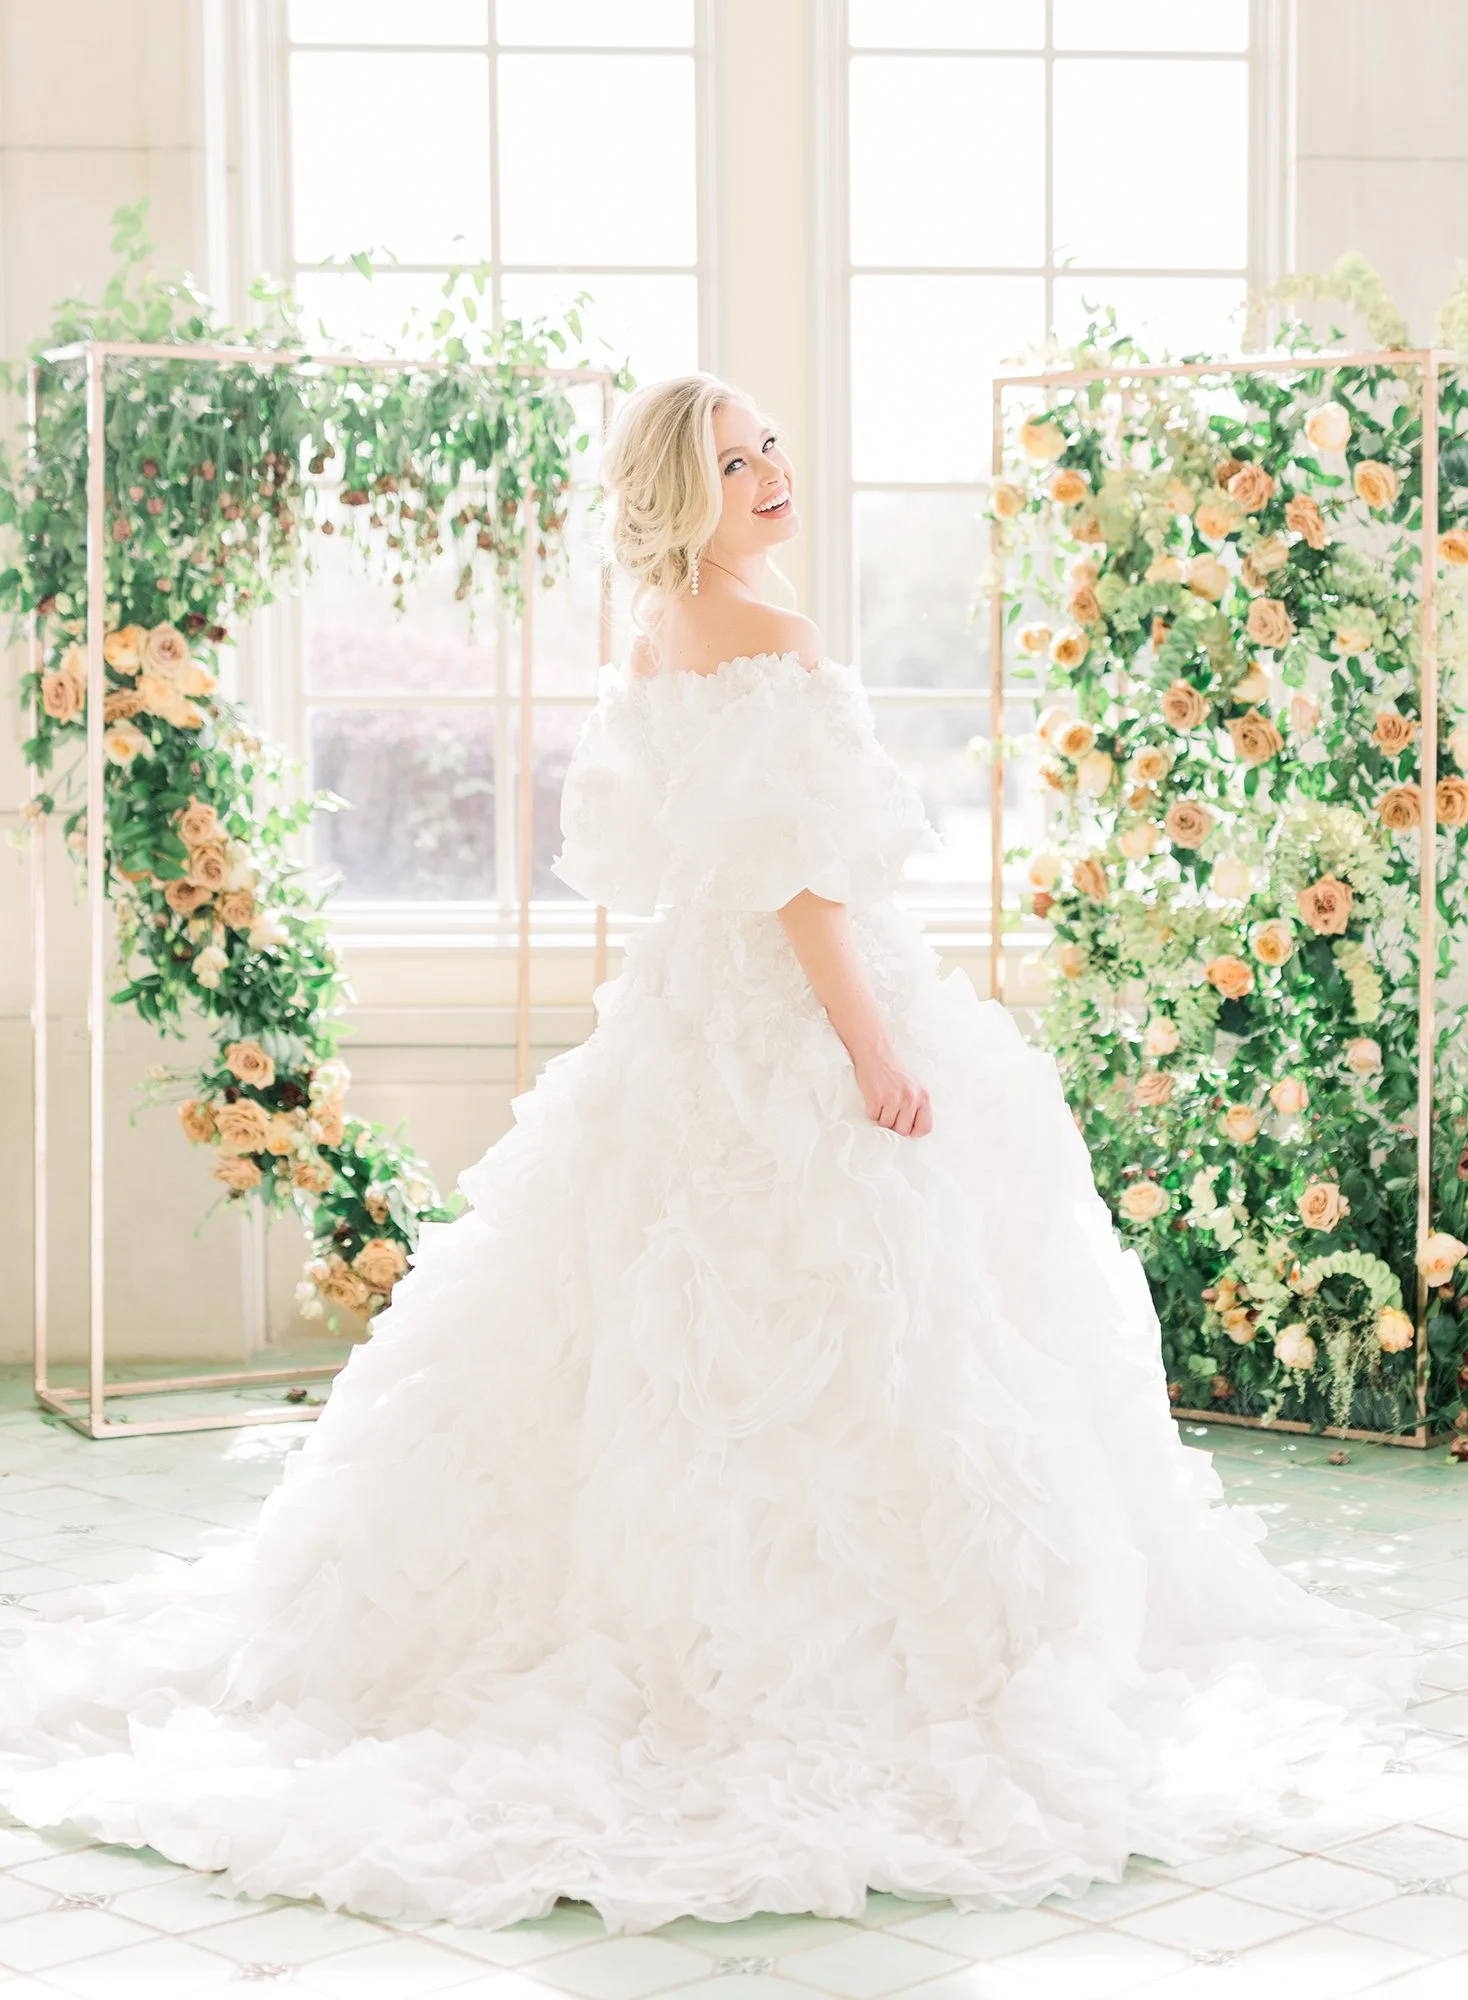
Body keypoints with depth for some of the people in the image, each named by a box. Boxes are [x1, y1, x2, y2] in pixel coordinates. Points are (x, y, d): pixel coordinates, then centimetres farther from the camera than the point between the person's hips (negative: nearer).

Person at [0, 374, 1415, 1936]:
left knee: (661, 1344, 14)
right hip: (799, 1029, -9)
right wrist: (875, 1046, -22)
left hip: (684, 1019, 10)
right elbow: (795, 872, -22)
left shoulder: (652, 651, 11)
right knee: (837, 1344, -5)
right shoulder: (770, 645, -16)